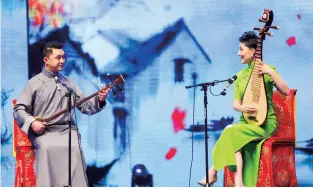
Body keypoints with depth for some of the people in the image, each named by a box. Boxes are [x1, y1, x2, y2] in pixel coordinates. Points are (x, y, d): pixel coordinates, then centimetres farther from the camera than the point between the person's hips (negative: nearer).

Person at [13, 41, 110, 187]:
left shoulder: (69, 83, 19)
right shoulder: (34, 83, 9)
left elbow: (85, 106, 15)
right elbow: (18, 110, 7)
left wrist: (99, 100, -6)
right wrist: (31, 122, -12)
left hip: (67, 130, 2)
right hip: (43, 132, -2)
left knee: (74, 148, -31)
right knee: (48, 148, -35)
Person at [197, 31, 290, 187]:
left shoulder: (267, 70, -2)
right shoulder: (240, 75, 13)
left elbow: (286, 92, -14)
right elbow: (235, 103, 8)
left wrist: (271, 72, -26)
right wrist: (241, 107, -16)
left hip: (265, 123, -5)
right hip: (246, 122, 5)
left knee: (231, 132, -29)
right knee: (238, 140, -30)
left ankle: (213, 172, -21)